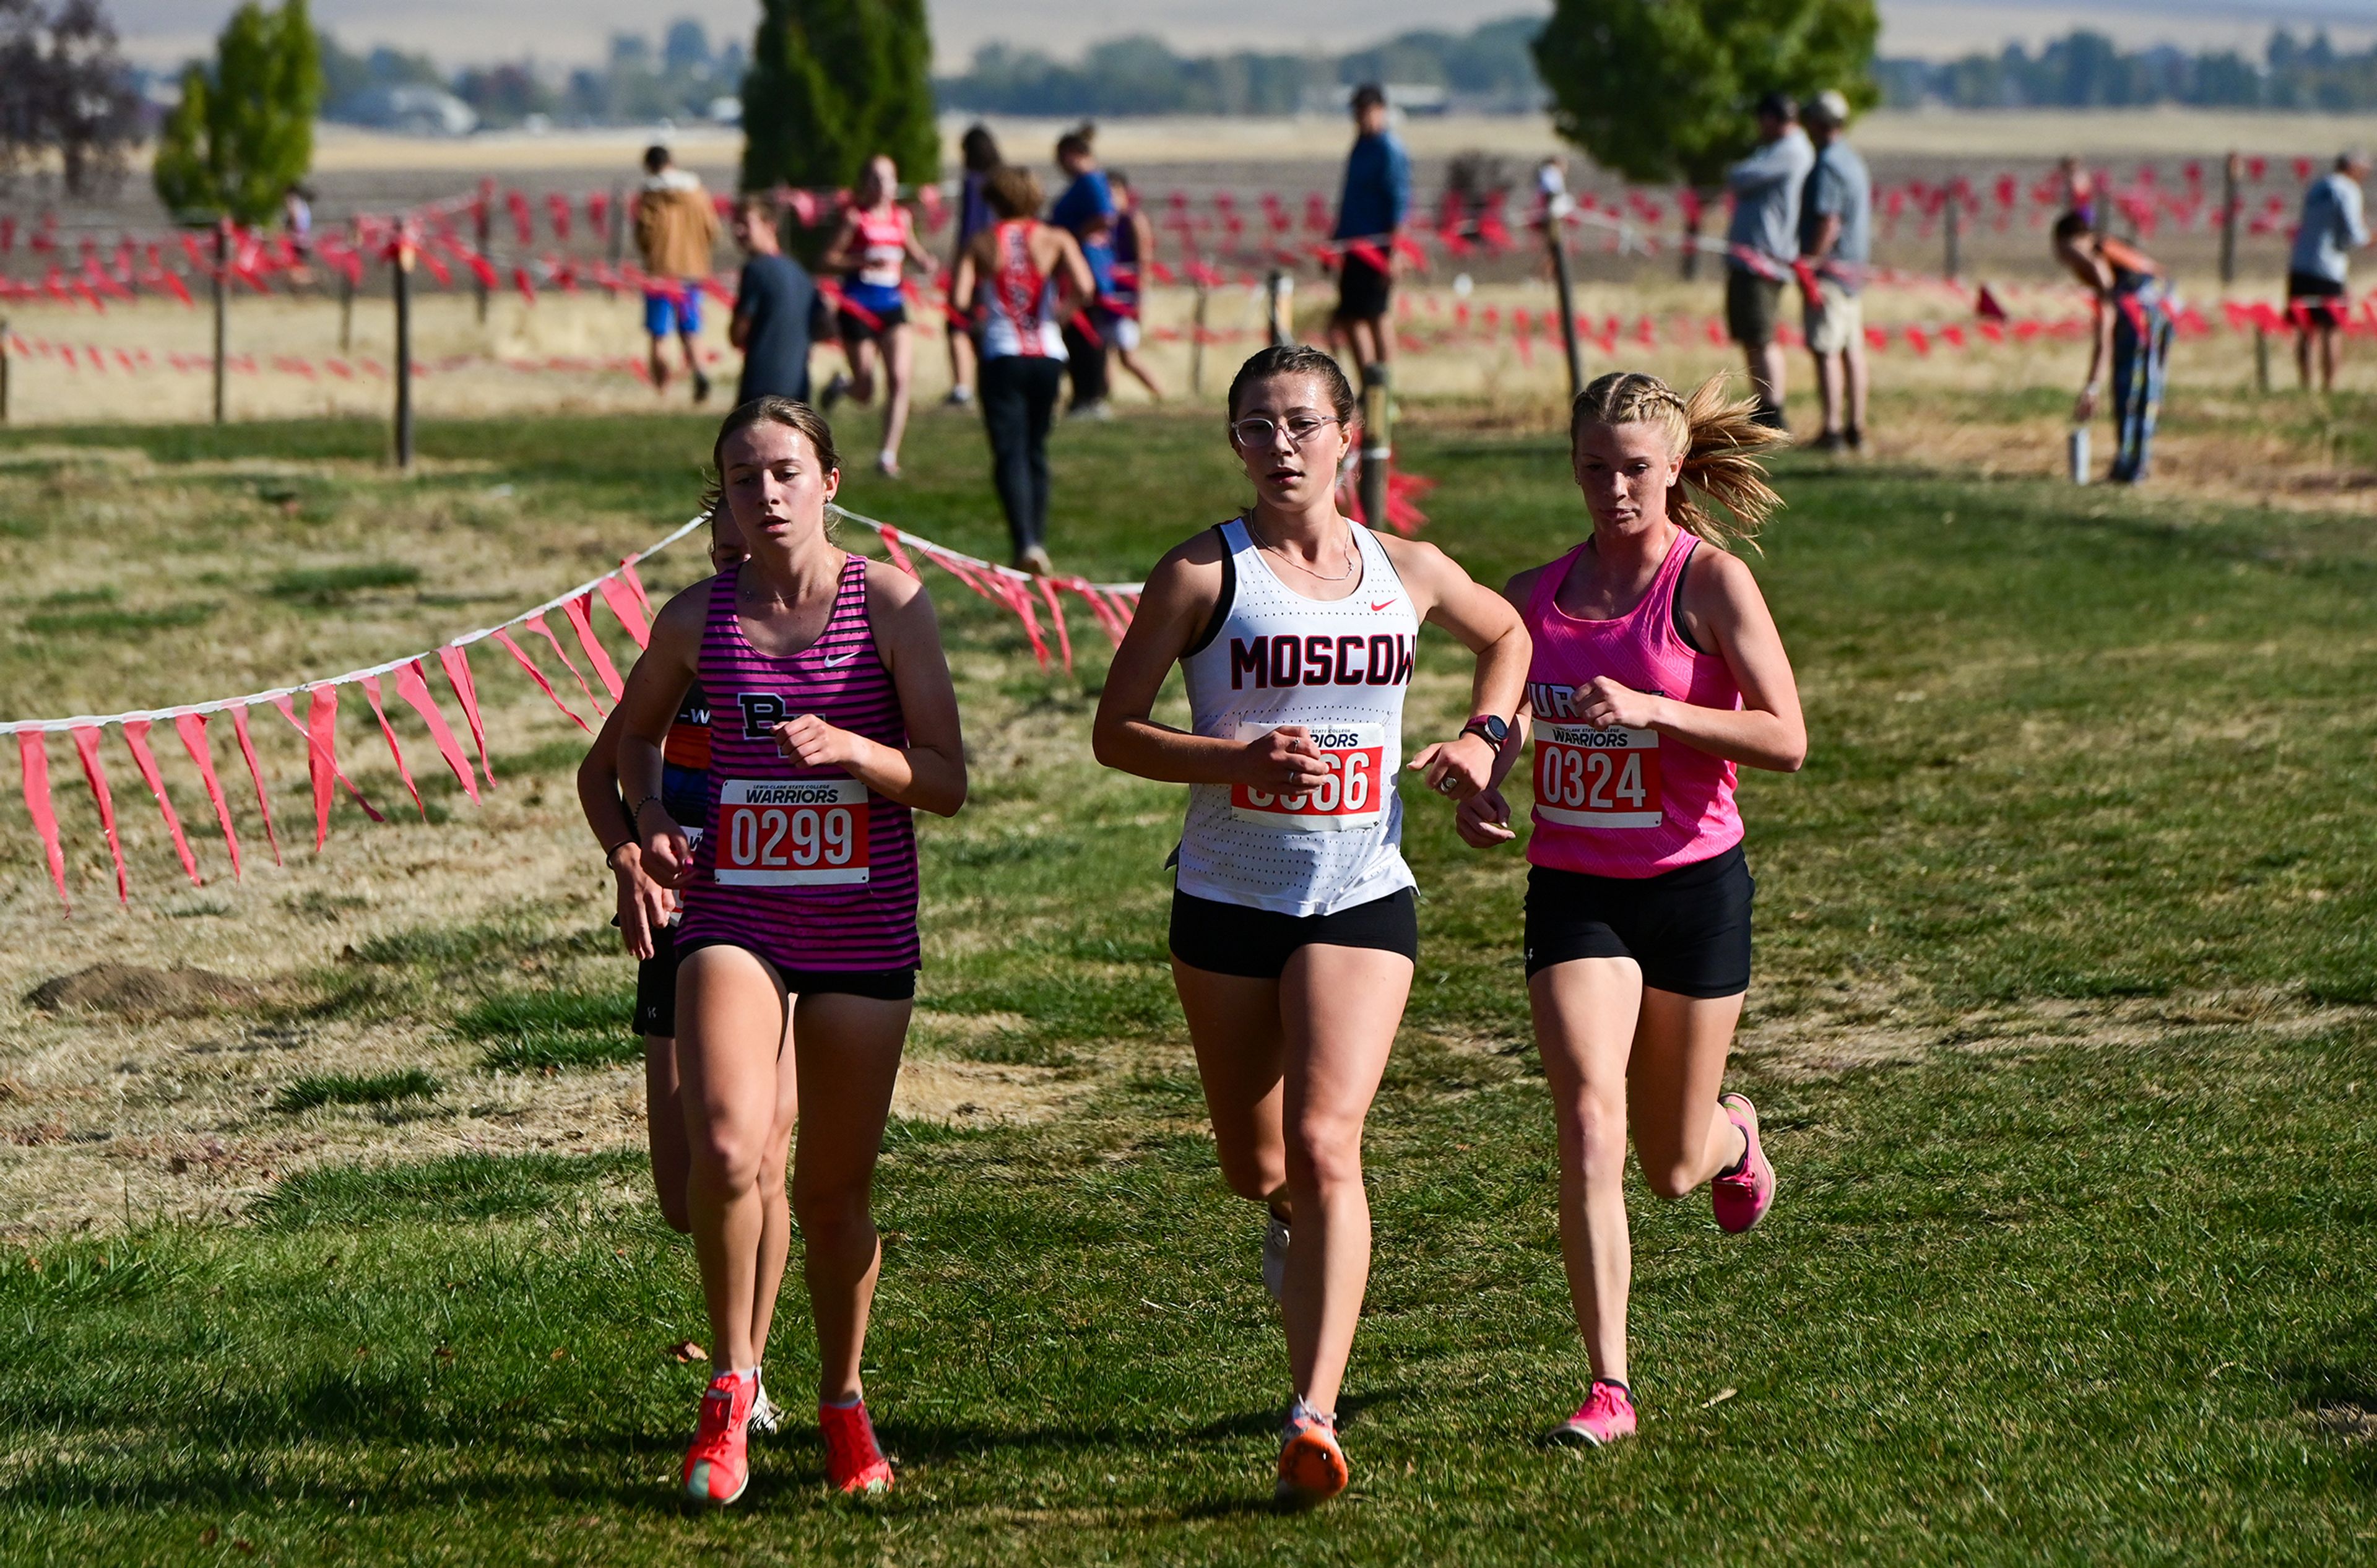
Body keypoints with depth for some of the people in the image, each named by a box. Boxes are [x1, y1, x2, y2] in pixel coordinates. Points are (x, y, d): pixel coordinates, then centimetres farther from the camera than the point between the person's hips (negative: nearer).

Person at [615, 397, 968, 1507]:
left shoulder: (889, 604, -4)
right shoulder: (700, 617, 2)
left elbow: (947, 781, -5)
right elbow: (634, 734, 20)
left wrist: (851, 749, -22)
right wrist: (650, 822, 1)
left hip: (865, 932, 0)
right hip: (735, 917, 0)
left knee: (832, 1189, 8)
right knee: (726, 1148, -23)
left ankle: (842, 1402, 31)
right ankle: (732, 1385, -4)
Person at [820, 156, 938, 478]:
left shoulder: (902, 218, 9)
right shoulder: (855, 217, -5)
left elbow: (914, 252, 26)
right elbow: (829, 260, -7)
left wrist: (927, 262, 4)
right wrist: (864, 261, -22)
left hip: (892, 307, 4)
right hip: (858, 308, -4)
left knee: (900, 379, -12)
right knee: (866, 392, 2)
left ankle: (889, 455, -6)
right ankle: (842, 385, 40)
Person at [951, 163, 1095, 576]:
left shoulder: (982, 244, 2)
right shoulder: (1056, 241, 4)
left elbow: (959, 297, -11)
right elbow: (1085, 290, -11)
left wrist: (980, 318, 9)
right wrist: (1058, 312, 7)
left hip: (1002, 358, -2)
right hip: (1047, 356, 2)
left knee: (1010, 454, -6)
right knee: (1036, 453, 17)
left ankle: (1026, 543, -23)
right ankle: (1038, 540, 17)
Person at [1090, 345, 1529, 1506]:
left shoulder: (1408, 574, 4)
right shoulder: (1203, 574, -5)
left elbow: (1508, 635, 25)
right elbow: (1116, 732, -5)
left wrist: (1481, 736, 7)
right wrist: (1241, 758, -20)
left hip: (1361, 898, 0)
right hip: (1226, 896, 0)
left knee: (1324, 1147, -17)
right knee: (1253, 1168, 13)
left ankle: (1313, 1418, -22)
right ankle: (1296, 1221, 52)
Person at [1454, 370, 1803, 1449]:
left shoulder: (1711, 581, -9)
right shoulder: (1536, 597, 4)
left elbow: (1787, 741, -15)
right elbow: (1511, 720, 21)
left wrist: (1652, 709, -26)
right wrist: (1481, 792, -1)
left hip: (1694, 885, -2)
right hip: (1573, 889, 2)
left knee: (1672, 1170, 11)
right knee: (1589, 1126, -18)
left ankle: (1731, 1132, 50)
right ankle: (1609, 1388, -14)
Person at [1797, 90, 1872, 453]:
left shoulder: (1827, 166, -14)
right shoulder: (1854, 161, 16)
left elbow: (1828, 222, -22)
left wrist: (1810, 262, -21)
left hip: (1827, 270, -10)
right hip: (1854, 269, 10)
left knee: (1826, 352, -10)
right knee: (1852, 350, 10)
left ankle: (1832, 430, -13)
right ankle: (1856, 429, 12)